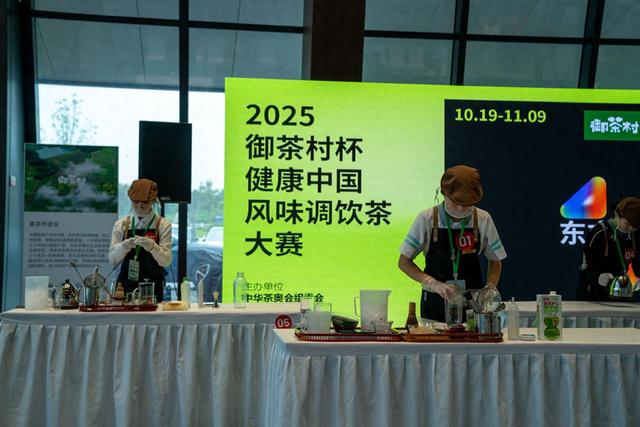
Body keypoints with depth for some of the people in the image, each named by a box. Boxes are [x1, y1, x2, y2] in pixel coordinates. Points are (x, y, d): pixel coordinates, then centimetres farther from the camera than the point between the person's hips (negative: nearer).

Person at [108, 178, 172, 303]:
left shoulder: (162, 225, 0)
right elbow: (112, 260, 2)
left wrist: (151, 246, -25)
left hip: (152, 288, -2)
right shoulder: (121, 225, 7)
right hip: (126, 286, 2)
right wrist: (124, 246, -17)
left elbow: (166, 261, -8)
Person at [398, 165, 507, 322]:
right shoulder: (427, 219, -8)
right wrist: (434, 284, -17)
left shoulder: (483, 220, -4)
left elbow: (495, 260, 10)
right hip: (435, 302, -1)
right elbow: (403, 262, -5)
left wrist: (490, 288, -8)